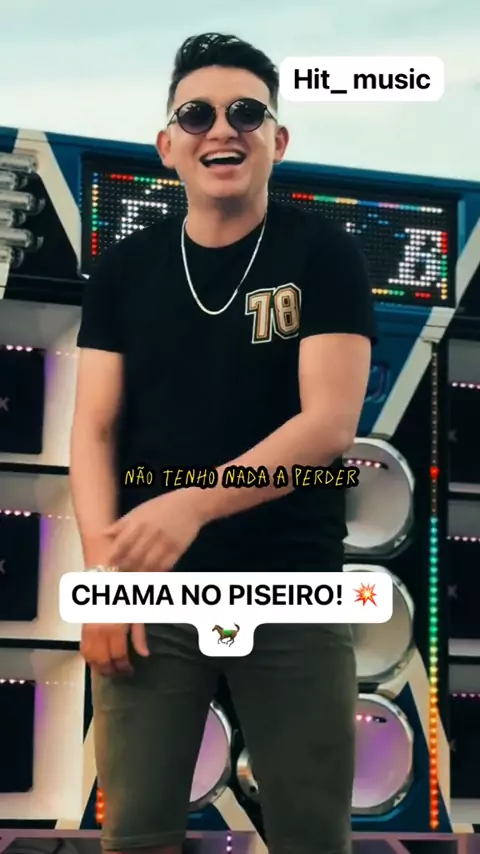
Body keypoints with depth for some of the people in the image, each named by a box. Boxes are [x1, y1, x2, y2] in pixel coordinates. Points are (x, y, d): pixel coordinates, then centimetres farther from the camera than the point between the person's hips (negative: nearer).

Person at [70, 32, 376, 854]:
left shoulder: (323, 254, -2)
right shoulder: (125, 269, 6)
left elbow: (329, 423, -12)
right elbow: (93, 432, 3)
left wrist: (192, 505, -25)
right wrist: (102, 569, -12)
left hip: (293, 592, -2)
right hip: (151, 589, 2)